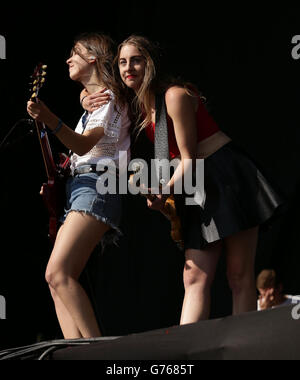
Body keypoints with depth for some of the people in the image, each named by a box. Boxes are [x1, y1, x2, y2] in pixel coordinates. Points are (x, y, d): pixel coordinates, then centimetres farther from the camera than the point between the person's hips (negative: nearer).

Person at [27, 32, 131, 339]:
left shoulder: (108, 97, -3)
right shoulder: (92, 101, 27)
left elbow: (85, 144, -18)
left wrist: (51, 120, -34)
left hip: (96, 186, -10)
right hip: (77, 188, 10)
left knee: (58, 273, -25)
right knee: (58, 281, -3)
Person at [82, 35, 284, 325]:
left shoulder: (175, 95, -14)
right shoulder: (138, 105, 9)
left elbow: (189, 158, -15)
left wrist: (165, 191, -24)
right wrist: (87, 103, 3)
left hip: (228, 177, -8)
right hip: (197, 186, 8)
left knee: (239, 276, -7)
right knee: (195, 276, -4)